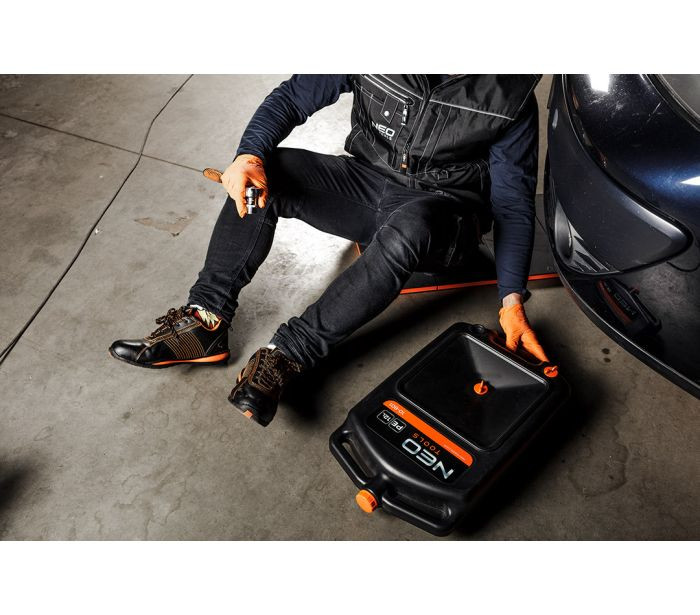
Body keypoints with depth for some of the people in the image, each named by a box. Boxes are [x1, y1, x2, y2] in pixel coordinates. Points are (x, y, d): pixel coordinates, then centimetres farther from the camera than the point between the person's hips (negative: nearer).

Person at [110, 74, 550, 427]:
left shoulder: (511, 98, -15)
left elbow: (514, 204, -10)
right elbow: (293, 97, -4)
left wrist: (512, 300, -20)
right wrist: (249, 154, -25)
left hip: (443, 223, -3)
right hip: (368, 184, 4)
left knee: (408, 226, -40)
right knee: (264, 170, -18)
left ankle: (288, 354, -31)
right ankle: (206, 322, -17)